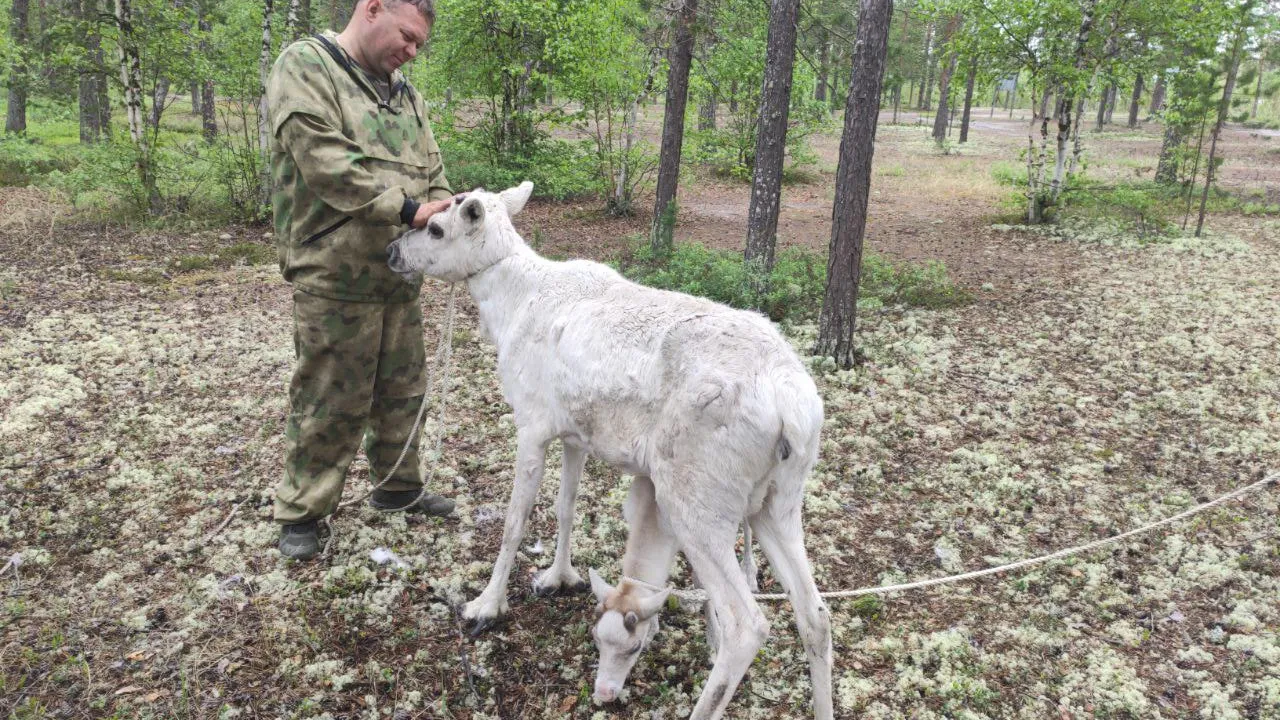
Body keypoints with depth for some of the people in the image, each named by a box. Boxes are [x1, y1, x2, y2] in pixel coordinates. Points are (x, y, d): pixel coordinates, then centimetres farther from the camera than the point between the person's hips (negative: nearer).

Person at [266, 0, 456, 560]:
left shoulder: (403, 93, 16)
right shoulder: (305, 67, -7)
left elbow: (431, 169, 16)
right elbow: (326, 164, -20)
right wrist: (408, 210, -23)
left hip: (401, 274, 7)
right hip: (336, 278, -7)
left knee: (402, 389, 16)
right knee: (329, 402, 0)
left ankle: (399, 488, 34)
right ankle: (300, 512, 17)